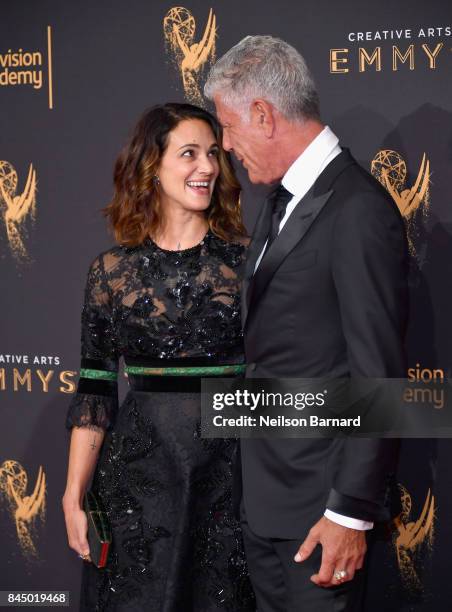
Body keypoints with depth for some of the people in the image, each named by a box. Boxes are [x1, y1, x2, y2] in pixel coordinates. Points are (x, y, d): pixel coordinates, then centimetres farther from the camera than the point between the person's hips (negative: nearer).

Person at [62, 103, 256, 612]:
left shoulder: (248, 259, -1)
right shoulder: (112, 270, 1)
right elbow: (94, 393, 3)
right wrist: (74, 497, -1)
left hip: (231, 470, 0)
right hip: (138, 474, 0)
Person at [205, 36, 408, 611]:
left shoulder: (358, 212, -19)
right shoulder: (282, 197, 10)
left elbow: (378, 376, -20)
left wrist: (352, 512, -18)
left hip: (316, 495, -9)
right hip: (261, 487, 9)